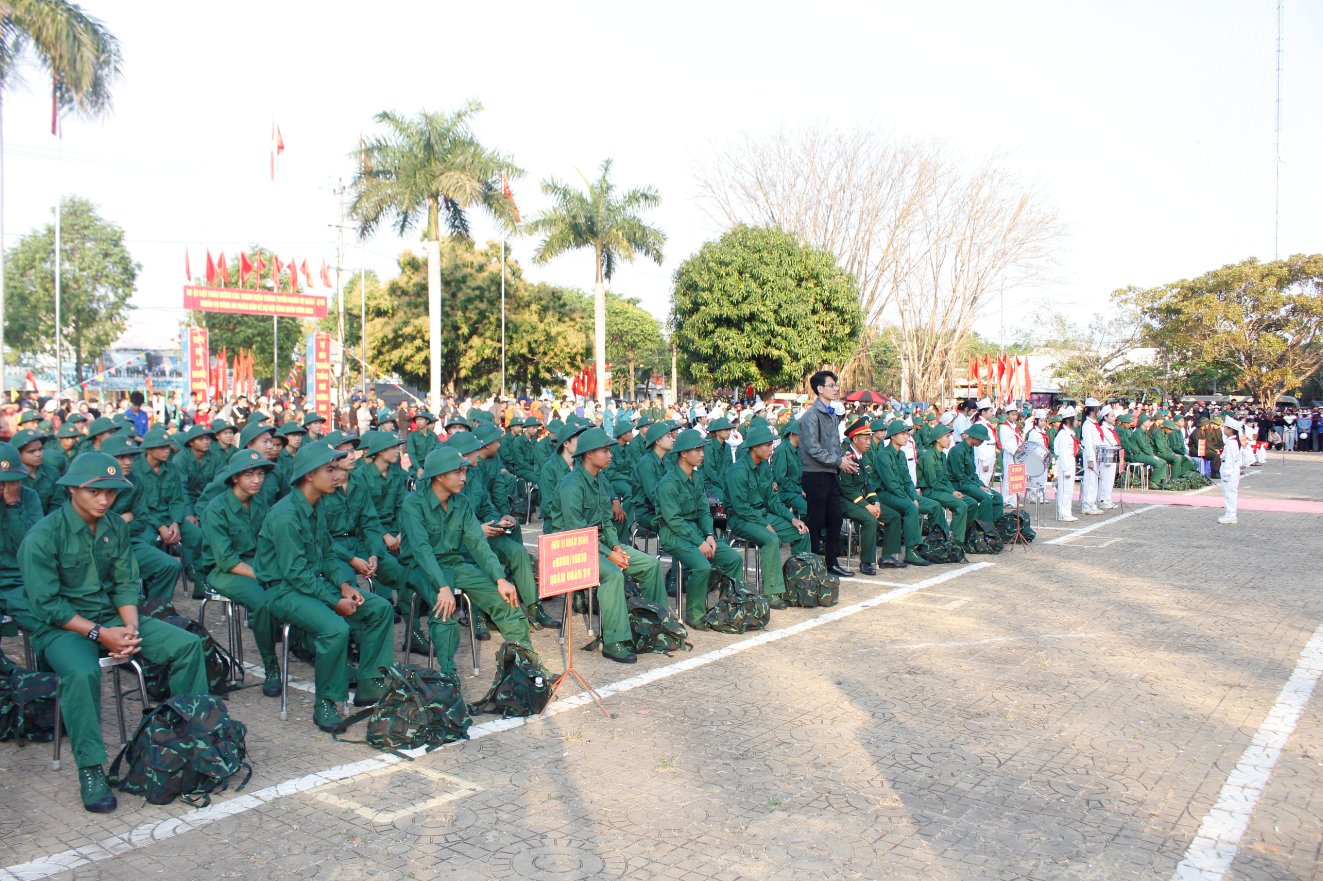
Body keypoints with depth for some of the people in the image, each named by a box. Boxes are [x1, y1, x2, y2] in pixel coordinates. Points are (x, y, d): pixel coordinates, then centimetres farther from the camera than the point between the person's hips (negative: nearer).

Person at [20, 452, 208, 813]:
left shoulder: (116, 528, 5)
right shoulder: (43, 536, -13)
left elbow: (126, 584, 6)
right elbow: (46, 604, -15)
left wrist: (130, 627, -12)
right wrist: (99, 634, -21)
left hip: (112, 617, 6)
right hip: (62, 627, -5)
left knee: (189, 644, -11)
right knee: (81, 672, -38)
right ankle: (90, 769, -23)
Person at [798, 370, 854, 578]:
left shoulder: (833, 415, 15)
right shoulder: (812, 416, -13)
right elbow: (813, 449, -19)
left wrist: (844, 459, 4)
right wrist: (838, 461, -17)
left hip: (830, 475, 9)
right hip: (816, 476, -9)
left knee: (836, 519, 12)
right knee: (816, 522, -2)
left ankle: (831, 562, 22)